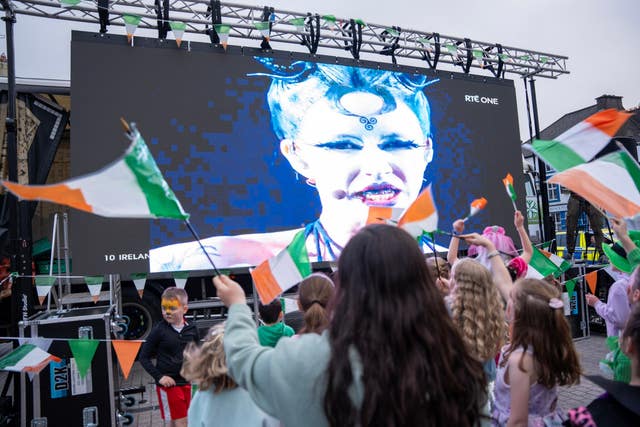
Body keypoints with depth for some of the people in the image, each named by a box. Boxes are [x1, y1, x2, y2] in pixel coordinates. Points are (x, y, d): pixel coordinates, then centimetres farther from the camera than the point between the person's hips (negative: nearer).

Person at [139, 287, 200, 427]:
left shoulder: (191, 329, -3)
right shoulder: (159, 330, -12)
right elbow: (143, 357, -6)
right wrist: (159, 376, -12)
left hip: (186, 382, 4)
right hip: (167, 383, -4)